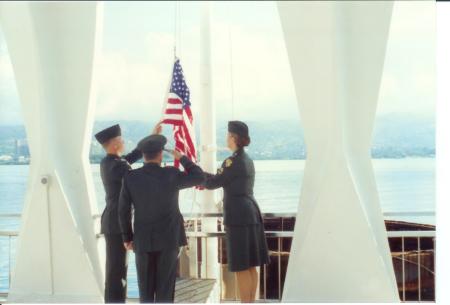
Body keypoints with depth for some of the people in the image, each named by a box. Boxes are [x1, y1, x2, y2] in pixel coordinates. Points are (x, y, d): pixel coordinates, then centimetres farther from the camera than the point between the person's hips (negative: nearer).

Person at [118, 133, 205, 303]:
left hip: (143, 240, 1)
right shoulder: (171, 175, -11)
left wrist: (127, 237, 9)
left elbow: (123, 210, -3)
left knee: (146, 288, 10)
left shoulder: (130, 177, -6)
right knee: (165, 286, 4)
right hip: (168, 238, -1)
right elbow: (199, 177, 1)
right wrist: (182, 158, 12)